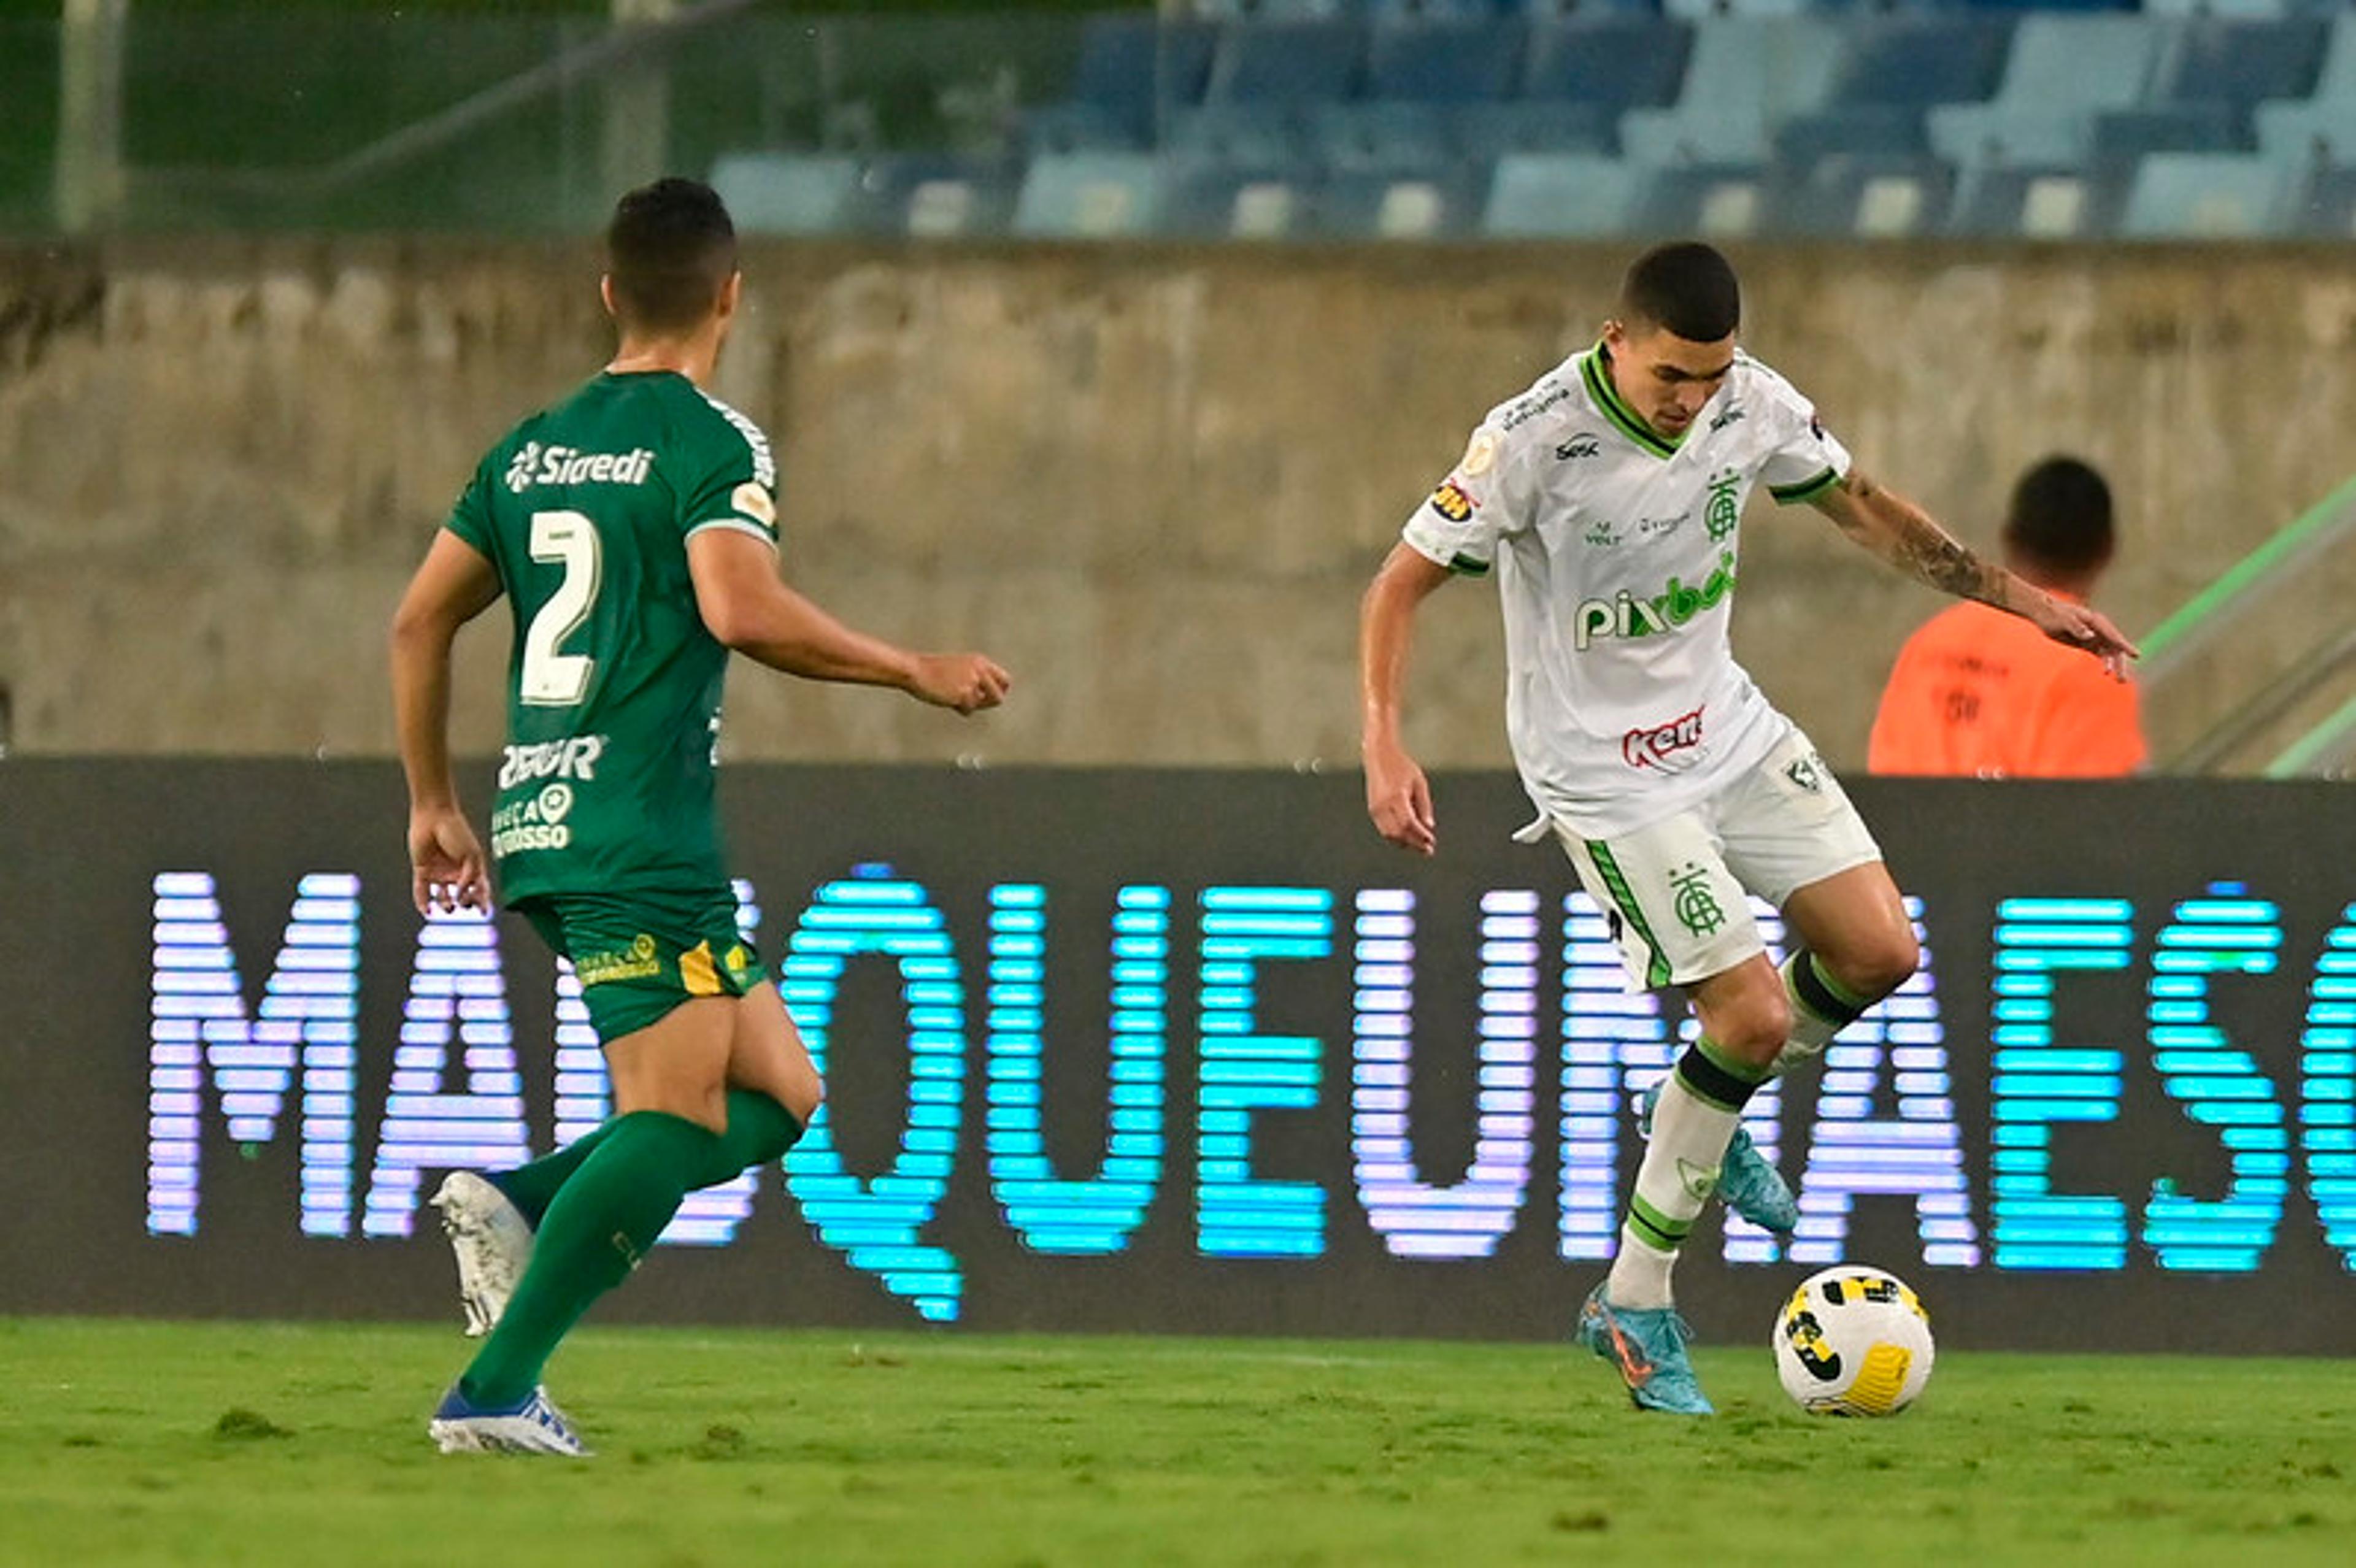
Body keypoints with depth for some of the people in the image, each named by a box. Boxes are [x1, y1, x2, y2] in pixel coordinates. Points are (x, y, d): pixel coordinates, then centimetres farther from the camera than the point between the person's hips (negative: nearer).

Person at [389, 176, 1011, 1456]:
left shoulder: (533, 448, 16)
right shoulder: (712, 443, -6)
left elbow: (418, 622, 19)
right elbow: (740, 609, -22)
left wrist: (433, 805, 26)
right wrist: (914, 671, -12)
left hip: (544, 826, 8)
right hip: (640, 837, -8)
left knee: (777, 1097, 12)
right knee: (674, 1120, -9)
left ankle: (514, 1205, -3)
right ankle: (496, 1391, -18)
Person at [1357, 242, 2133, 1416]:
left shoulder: (1752, 405, -8)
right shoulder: (1533, 440, -24)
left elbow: (1862, 508, 10)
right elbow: (1401, 585, -19)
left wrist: (2018, 599, 11)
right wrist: (1385, 749, -31)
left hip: (1726, 730, 6)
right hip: (1605, 775, -6)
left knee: (1877, 952, -3)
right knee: (1754, 1014, -13)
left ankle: (1716, 1118, 25)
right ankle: (1634, 1308, 0)